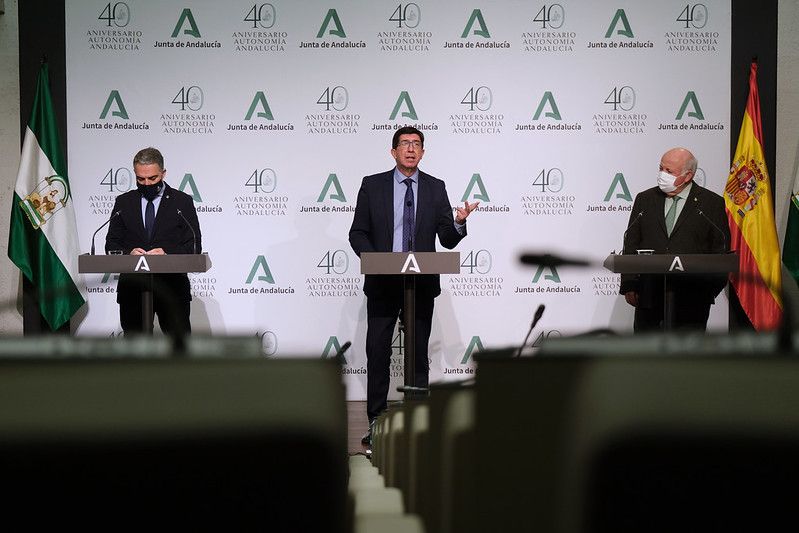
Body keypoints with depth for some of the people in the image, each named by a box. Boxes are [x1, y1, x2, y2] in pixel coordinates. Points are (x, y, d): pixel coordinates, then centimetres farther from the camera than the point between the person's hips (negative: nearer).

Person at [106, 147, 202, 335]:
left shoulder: (182, 202, 5)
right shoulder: (123, 202, 12)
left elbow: (195, 247, 0)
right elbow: (111, 244, 9)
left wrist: (168, 253, -17)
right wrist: (128, 253, -12)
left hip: (172, 288, -2)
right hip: (132, 289, 2)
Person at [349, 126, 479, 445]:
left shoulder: (436, 188, 5)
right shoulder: (372, 185, 3)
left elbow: (448, 241, 2)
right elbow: (358, 233, 3)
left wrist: (459, 222, -19)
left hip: (422, 284, 1)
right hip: (382, 283, -1)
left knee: (419, 355, 6)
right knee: (377, 353, 2)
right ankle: (376, 422, 10)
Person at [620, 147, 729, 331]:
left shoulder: (712, 204, 1)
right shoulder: (645, 200, 10)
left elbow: (721, 250, 1)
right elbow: (631, 244, 10)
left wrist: (710, 288, -6)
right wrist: (629, 286, 3)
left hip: (692, 297, -2)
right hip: (649, 293, 3)